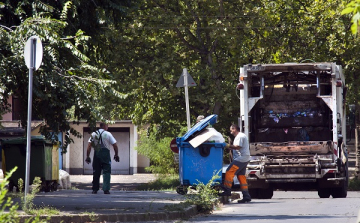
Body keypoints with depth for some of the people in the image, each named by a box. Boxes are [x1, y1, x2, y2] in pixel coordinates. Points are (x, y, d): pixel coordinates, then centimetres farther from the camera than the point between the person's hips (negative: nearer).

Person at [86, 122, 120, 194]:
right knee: (106, 172, 0)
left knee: (96, 172, 10)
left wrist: (87, 156, 4)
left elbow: (89, 146, 2)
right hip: (105, 153, -3)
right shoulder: (108, 134, -1)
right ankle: (106, 189, -9)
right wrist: (116, 155, 9)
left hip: (96, 154, 3)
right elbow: (115, 145, -3)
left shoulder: (93, 134, 8)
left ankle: (95, 189, 13)